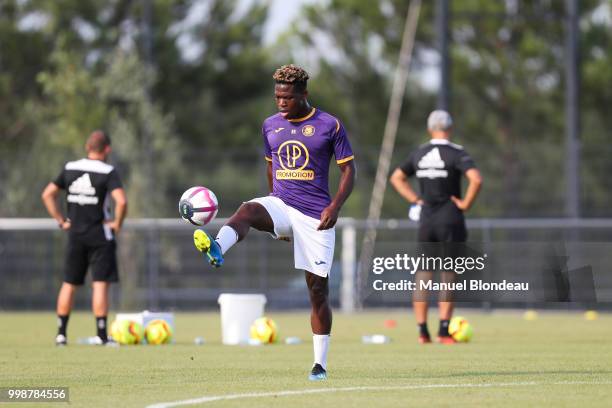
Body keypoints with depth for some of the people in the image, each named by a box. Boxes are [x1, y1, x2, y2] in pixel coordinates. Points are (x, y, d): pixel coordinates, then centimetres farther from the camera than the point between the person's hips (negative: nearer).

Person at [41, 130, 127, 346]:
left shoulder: (70, 169, 5)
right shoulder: (108, 172, -10)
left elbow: (47, 195, 6)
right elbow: (121, 201, -24)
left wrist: (61, 221, 8)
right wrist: (117, 223, -9)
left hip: (75, 234, 4)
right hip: (100, 235, -4)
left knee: (69, 283, 13)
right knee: (100, 284, -2)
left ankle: (61, 333, 14)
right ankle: (101, 334, -5)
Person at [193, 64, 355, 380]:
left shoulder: (329, 126, -3)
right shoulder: (270, 125, 10)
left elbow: (348, 169, -1)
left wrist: (335, 206, -16)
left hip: (316, 214, -3)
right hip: (280, 203, 3)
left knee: (318, 288, -2)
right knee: (246, 211, -32)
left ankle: (320, 364, 6)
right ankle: (216, 250, -64)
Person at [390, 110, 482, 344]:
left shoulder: (419, 154, 6)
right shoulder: (456, 154, -9)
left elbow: (396, 178, 16)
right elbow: (476, 179, -23)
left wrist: (416, 200, 11)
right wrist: (466, 203, -11)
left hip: (426, 220, 4)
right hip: (450, 220, -4)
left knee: (422, 276, 9)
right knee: (449, 277, 3)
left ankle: (422, 331, 6)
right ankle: (443, 330, -2)